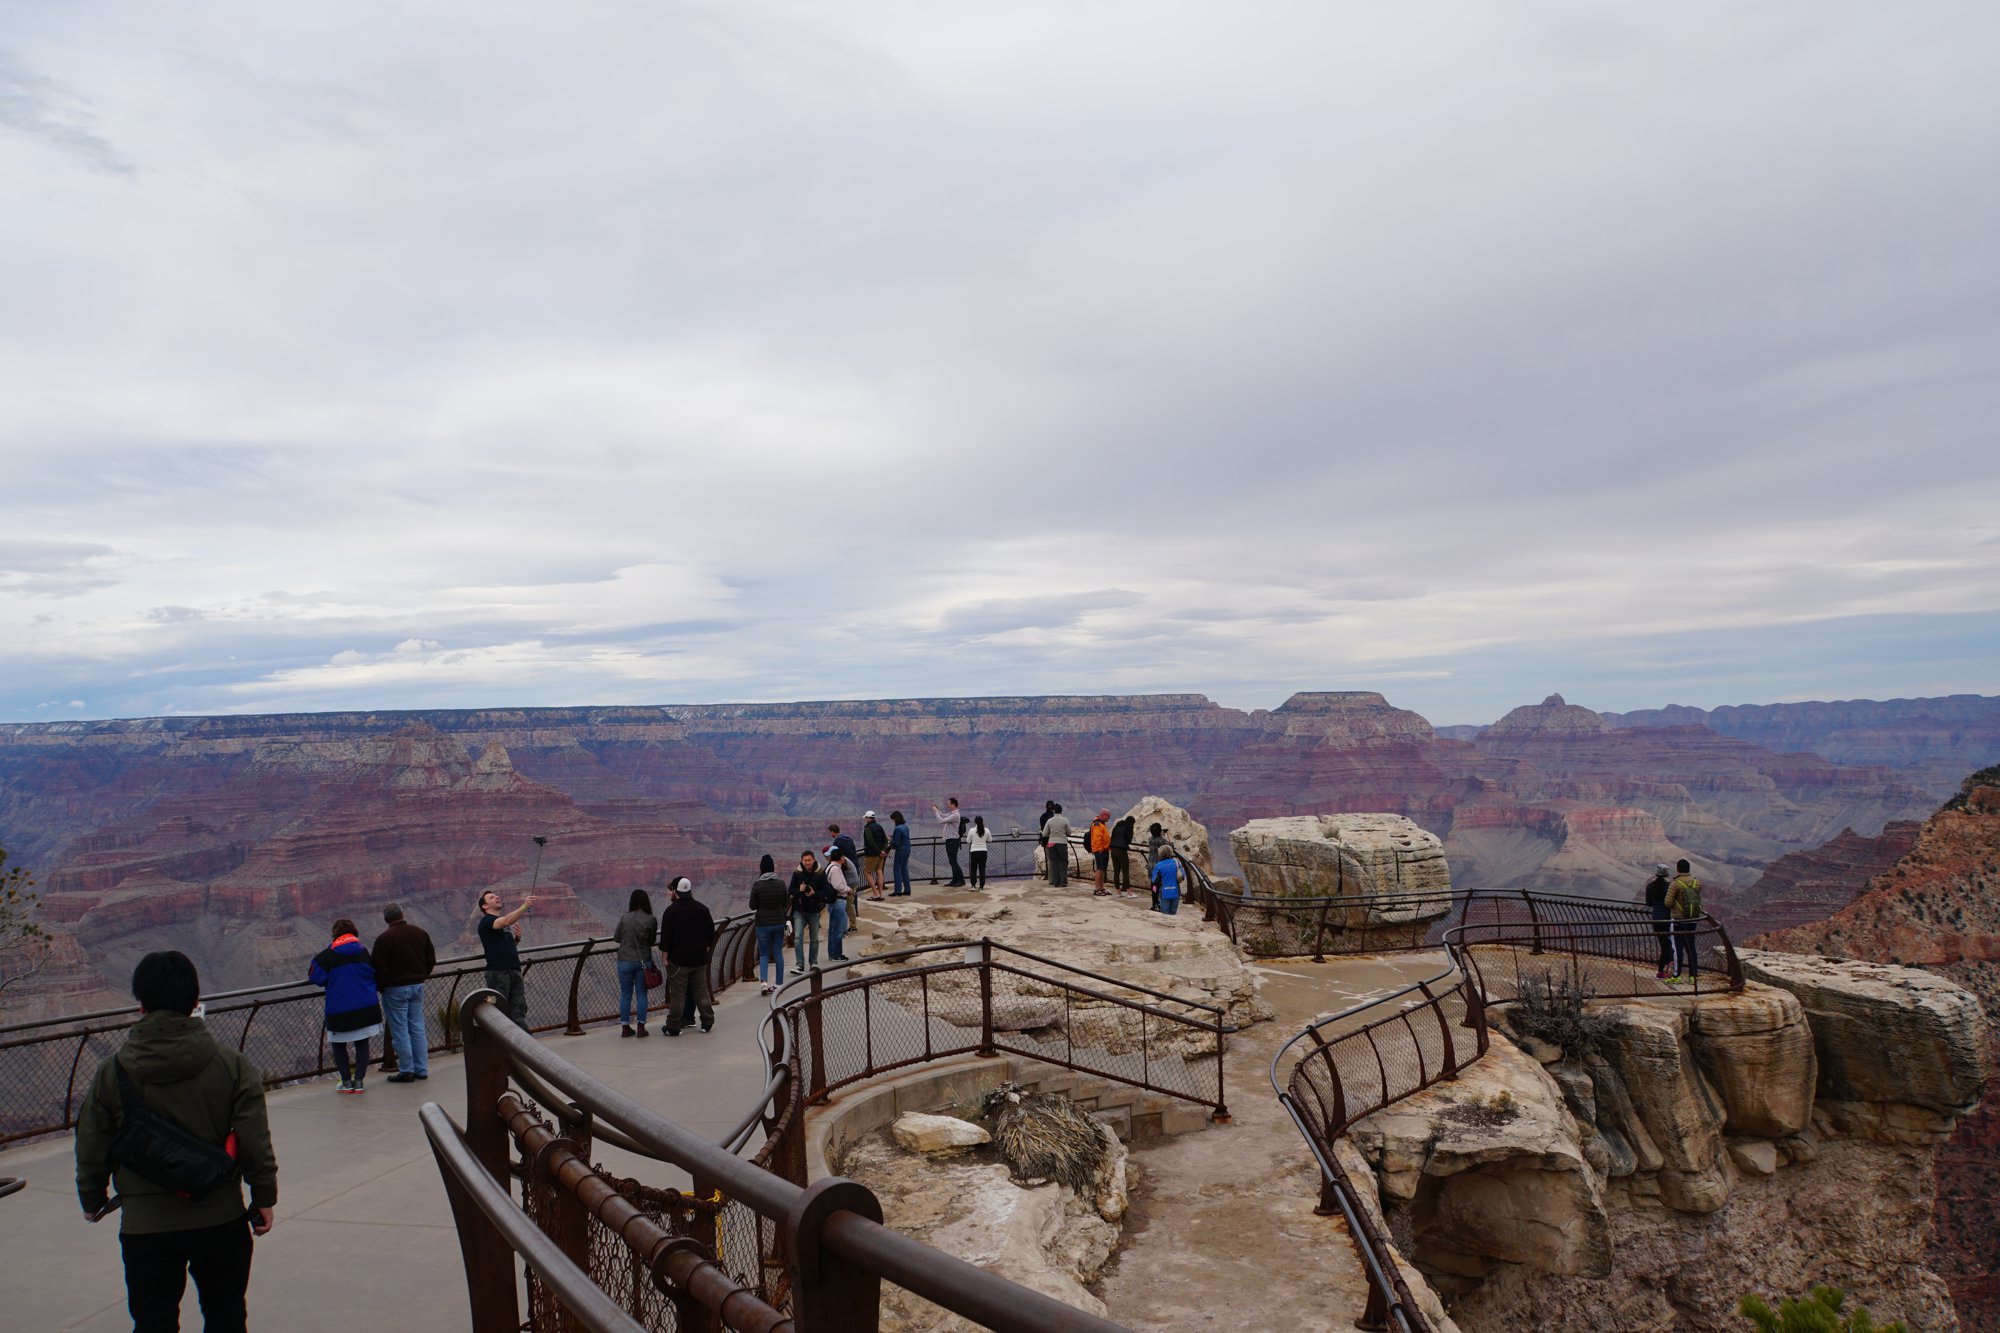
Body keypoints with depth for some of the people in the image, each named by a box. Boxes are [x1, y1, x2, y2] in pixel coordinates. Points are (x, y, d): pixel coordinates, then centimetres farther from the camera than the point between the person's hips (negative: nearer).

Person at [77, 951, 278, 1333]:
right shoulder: (232, 1064, -10)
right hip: (222, 1219, 0)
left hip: (145, 1226, 0)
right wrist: (264, 1197, 4)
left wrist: (92, 1200, 20)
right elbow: (255, 1143, -8)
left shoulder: (111, 1072, -9)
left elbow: (92, 1150, 2)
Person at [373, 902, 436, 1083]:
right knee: (417, 1028, 11)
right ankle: (421, 1069, 13)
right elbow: (431, 959, 11)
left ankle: (407, 1071, 3)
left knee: (400, 1031, 1)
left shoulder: (384, 939, -13)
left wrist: (380, 986, 2)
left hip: (395, 989, -5)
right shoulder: (420, 933, 5)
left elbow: (378, 967, -13)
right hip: (417, 986, 6)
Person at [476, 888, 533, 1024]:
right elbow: (507, 921, -25)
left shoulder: (503, 922, 22)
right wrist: (524, 906, -36)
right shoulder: (486, 921, -3)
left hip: (514, 970, 7)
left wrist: (518, 937, 5)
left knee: (519, 1008, 3)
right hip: (497, 972, -7)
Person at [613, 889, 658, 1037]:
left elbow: (616, 937, 2)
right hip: (643, 961, 0)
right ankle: (641, 1027, 10)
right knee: (641, 994, 9)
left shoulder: (625, 918, -8)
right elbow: (652, 941, -1)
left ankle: (625, 1027, 15)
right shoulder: (651, 920, -10)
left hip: (625, 961, 0)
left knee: (625, 994, 10)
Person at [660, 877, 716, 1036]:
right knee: (701, 990, 13)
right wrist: (706, 949, 17)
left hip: (678, 959, -4)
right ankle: (707, 1022, 16)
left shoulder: (671, 910, -9)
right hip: (699, 958, 4)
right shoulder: (702, 908, 5)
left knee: (677, 993, 1)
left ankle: (673, 1027, 5)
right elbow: (711, 932, 9)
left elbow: (665, 935, -9)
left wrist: (666, 957, -2)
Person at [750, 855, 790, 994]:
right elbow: (785, 903, 6)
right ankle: (779, 983, 16)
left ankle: (763, 981, -10)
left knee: (764, 954, 8)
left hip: (762, 923, -2)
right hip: (779, 922, 2)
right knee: (778, 953, 12)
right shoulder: (781, 883, -4)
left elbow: (752, 906, -5)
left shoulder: (757, 885, -12)